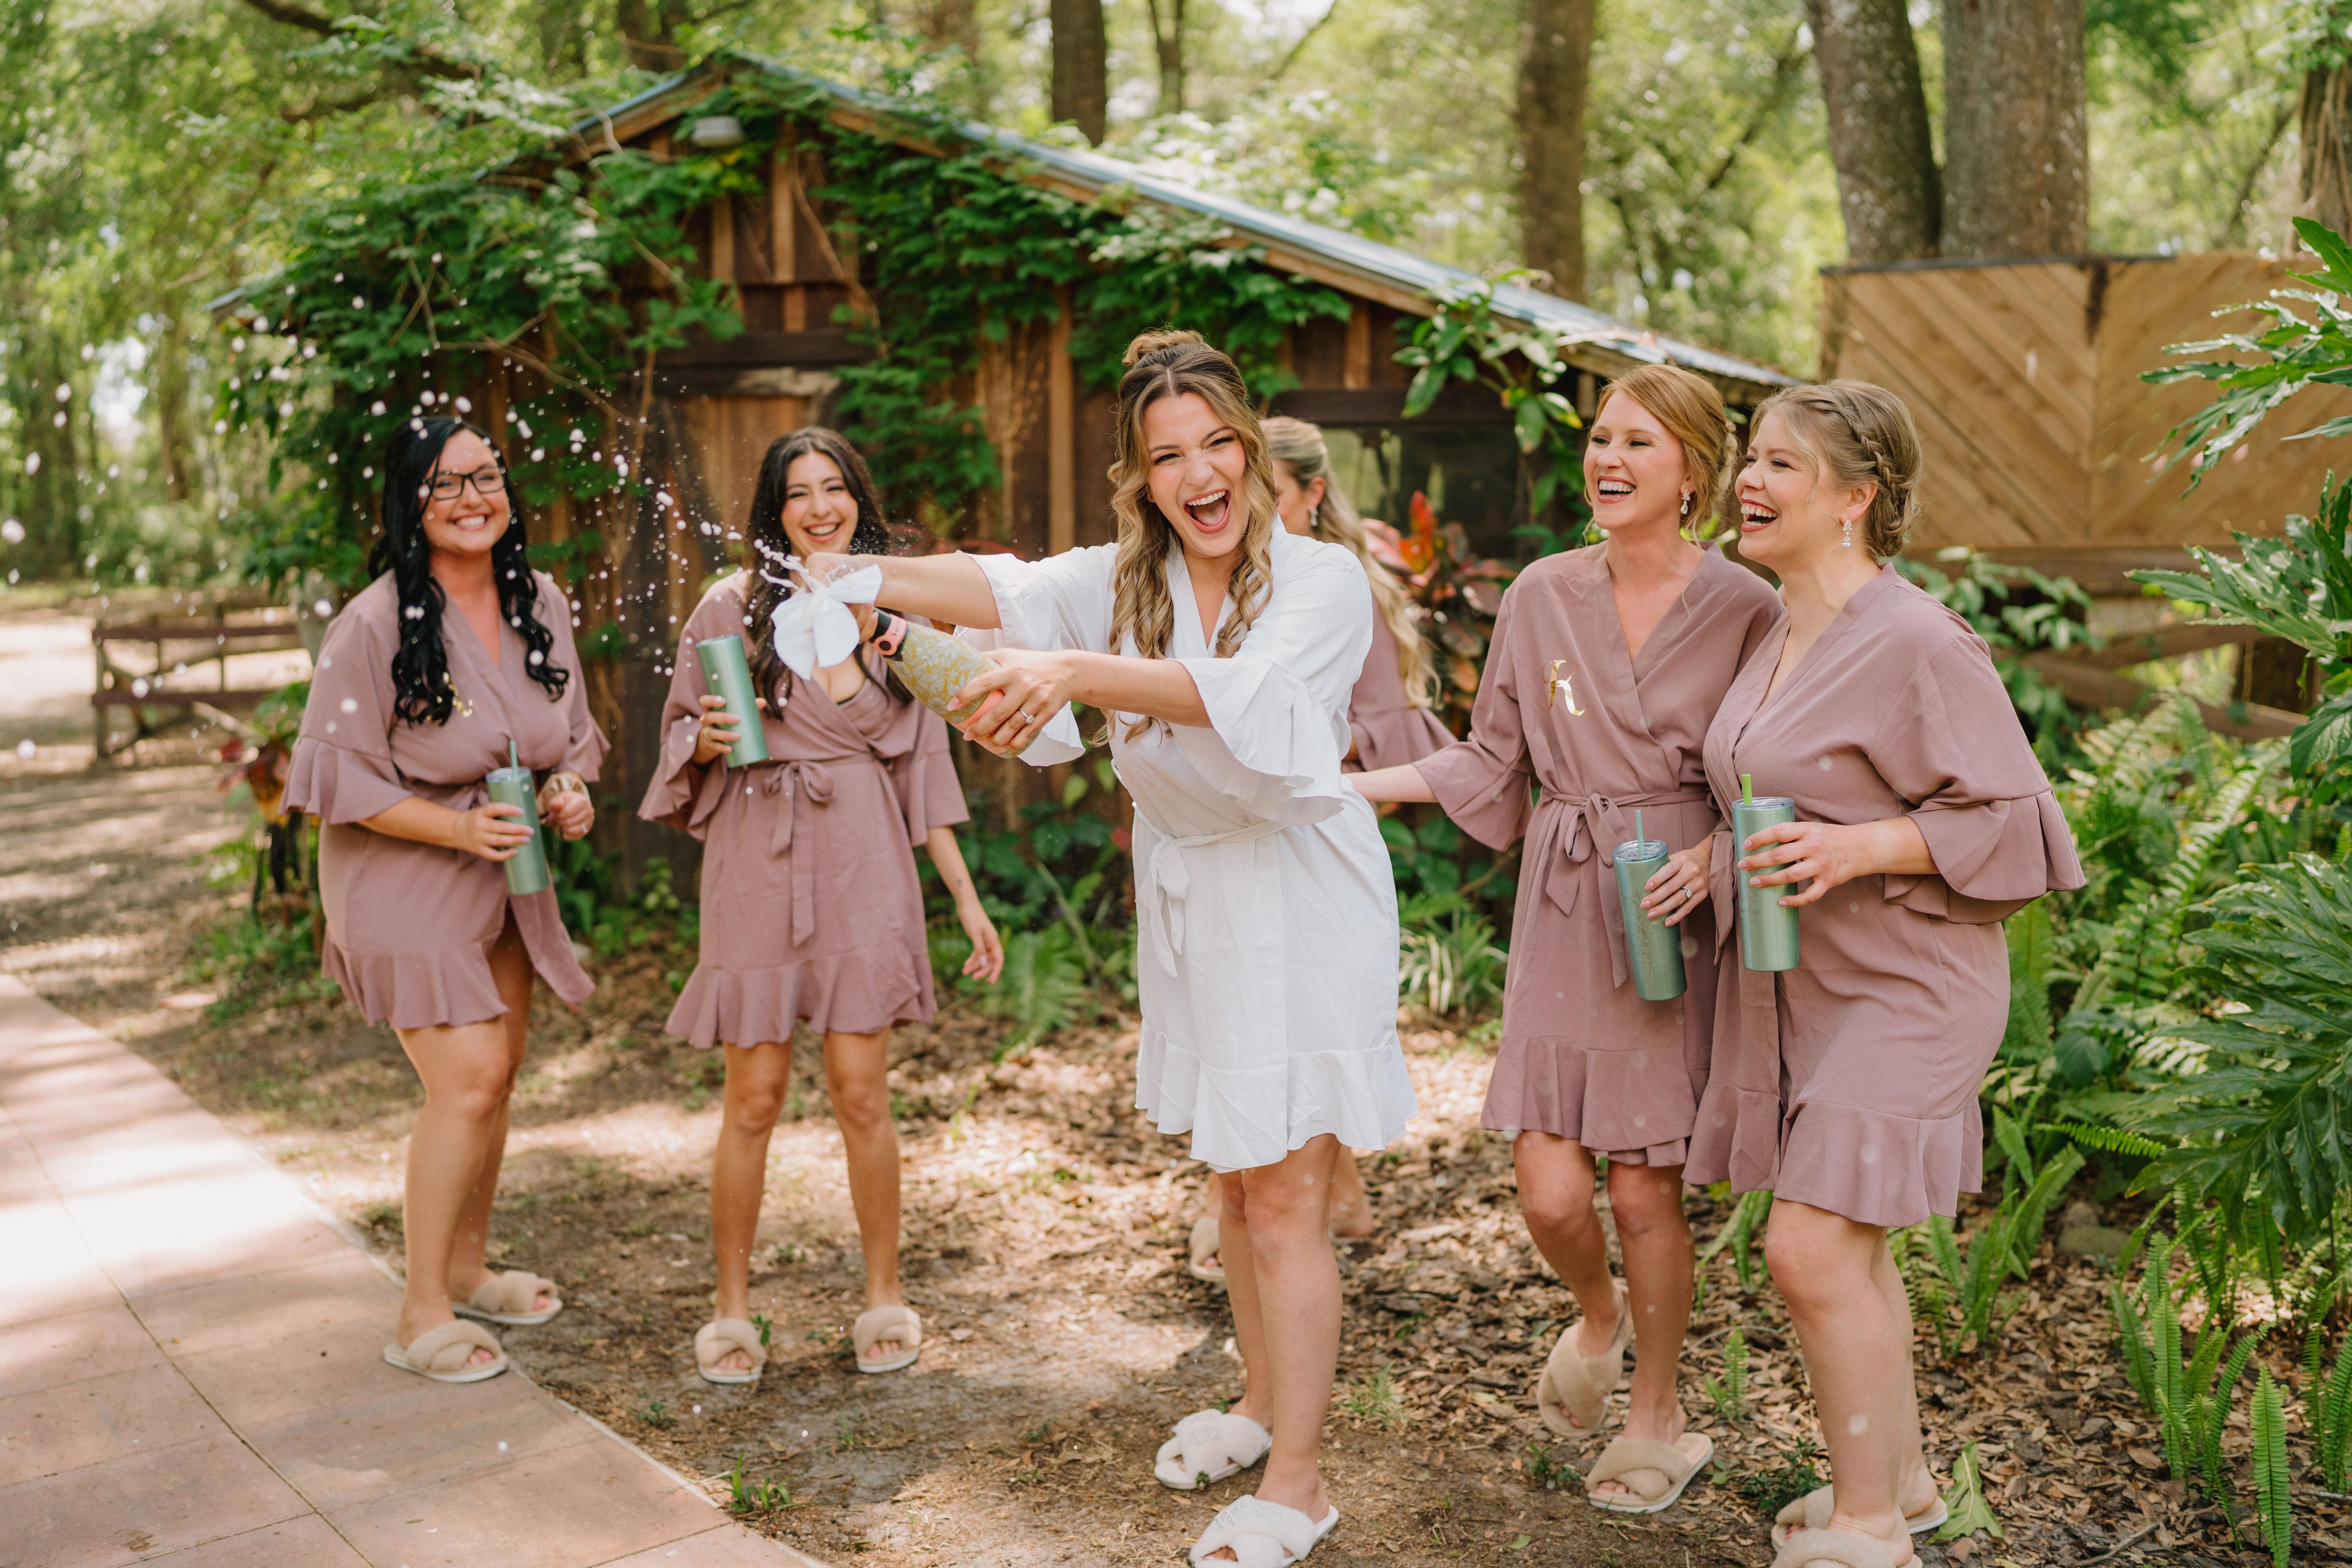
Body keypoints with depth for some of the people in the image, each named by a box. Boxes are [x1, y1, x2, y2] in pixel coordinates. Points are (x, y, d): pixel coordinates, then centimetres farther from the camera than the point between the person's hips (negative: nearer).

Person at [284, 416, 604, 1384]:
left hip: (506, 872, 7)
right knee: (467, 1083, -11)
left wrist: (572, 788, -10)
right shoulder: (375, 625, -19)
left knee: (499, 1073, 15)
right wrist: (457, 827, -24)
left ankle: (467, 1270, 34)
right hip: (402, 878, -7)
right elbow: (338, 777, -15)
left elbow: (572, 733, 12)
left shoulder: (540, 604, 0)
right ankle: (421, 1318, 3)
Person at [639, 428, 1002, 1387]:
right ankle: (731, 1309, 18)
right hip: (758, 863, -1)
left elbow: (923, 768, 12)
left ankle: (885, 1297, 17)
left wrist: (968, 901, 8)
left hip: (863, 862, 1)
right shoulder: (735, 607, 2)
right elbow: (685, 738, 8)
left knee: (860, 1091, -1)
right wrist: (711, 737, -17)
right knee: (755, 1096, 1)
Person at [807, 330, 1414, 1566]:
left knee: (1286, 1198, -3)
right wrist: (869, 577, -35)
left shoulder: (1322, 581, -12)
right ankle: (1261, 1403, 38)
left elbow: (1240, 694, -31)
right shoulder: (1127, 580, 3)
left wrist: (1075, 673, -45)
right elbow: (1009, 591, -16)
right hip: (1187, 900, 5)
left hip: (1299, 898, -5)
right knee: (1234, 1176, 19)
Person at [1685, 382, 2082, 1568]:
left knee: (1815, 1247, -11)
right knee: (1844, 1246, 16)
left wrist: (1855, 850, -27)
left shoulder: (1918, 644, -17)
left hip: (1900, 990, -8)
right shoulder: (1779, 636, 9)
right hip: (1791, 981, 9)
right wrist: (1720, 860, 11)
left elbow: (2006, 818, -17)